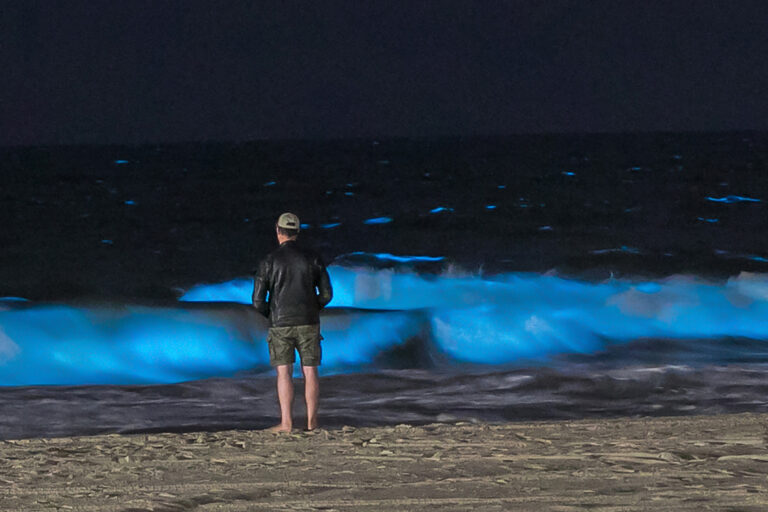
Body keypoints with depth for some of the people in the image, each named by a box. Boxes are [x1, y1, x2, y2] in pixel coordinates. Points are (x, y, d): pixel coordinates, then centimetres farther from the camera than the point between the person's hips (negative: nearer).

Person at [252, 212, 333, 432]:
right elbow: (327, 294, 2)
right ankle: (311, 422, 4)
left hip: (281, 325, -2)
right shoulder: (312, 259, 0)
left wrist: (269, 315, 17)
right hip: (308, 323, 2)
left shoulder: (269, 261, -5)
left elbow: (258, 300, -6)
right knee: (310, 372, 7)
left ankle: (286, 422, -7)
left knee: (284, 372, 0)